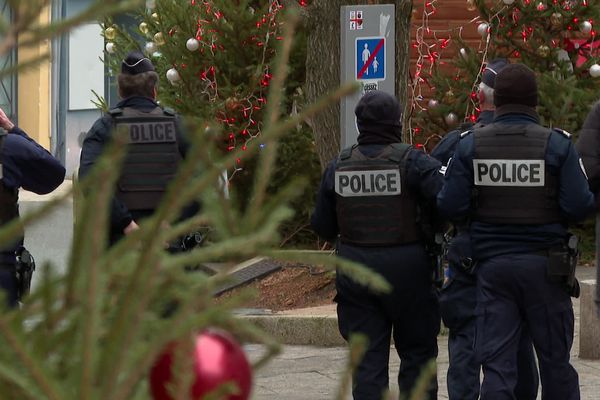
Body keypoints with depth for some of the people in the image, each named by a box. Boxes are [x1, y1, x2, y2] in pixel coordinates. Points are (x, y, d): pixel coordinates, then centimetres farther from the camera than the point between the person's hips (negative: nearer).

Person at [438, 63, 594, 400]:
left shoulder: (471, 145, -2)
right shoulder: (557, 144, -8)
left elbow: (449, 207, -6)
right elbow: (579, 205, -13)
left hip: (492, 263, 1)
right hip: (544, 266, -1)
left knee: (497, 362, 2)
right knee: (555, 359, 10)